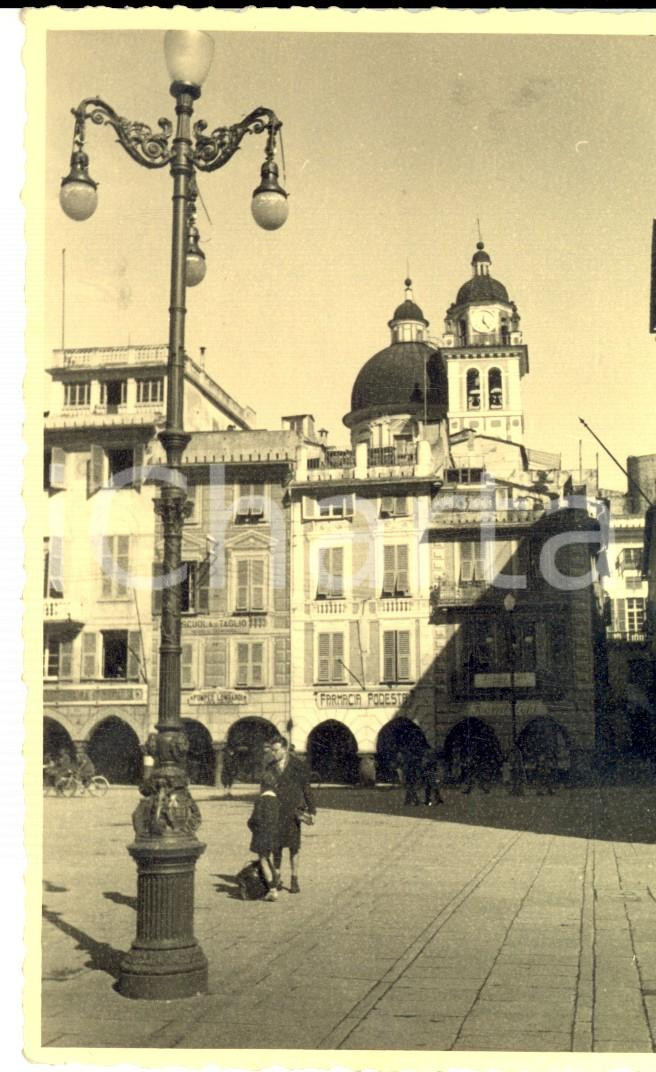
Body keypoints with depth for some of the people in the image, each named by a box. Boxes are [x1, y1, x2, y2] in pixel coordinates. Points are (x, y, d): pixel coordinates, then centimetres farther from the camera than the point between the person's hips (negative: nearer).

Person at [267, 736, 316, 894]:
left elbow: (306, 788, 2)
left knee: (294, 846, 0)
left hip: (292, 810, -2)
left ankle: (294, 880, 8)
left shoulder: (298, 765, -2)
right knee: (276, 846, 4)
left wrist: (311, 809, 0)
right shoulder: (270, 767, 7)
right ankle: (277, 878, 14)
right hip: (275, 811, 2)